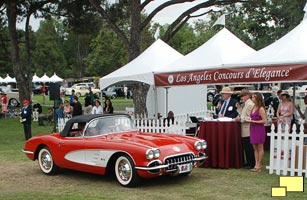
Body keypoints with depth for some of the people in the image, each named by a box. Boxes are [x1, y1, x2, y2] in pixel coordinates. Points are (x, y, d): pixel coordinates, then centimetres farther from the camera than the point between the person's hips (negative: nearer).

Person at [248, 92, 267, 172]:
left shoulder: (261, 109, -14)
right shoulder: (253, 107, 11)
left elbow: (264, 121, -16)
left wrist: (253, 121, -17)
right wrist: (249, 120, 3)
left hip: (259, 129, -8)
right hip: (253, 129, 8)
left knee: (260, 148, 1)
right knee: (255, 148, 11)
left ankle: (259, 166, 7)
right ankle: (256, 164, 17)